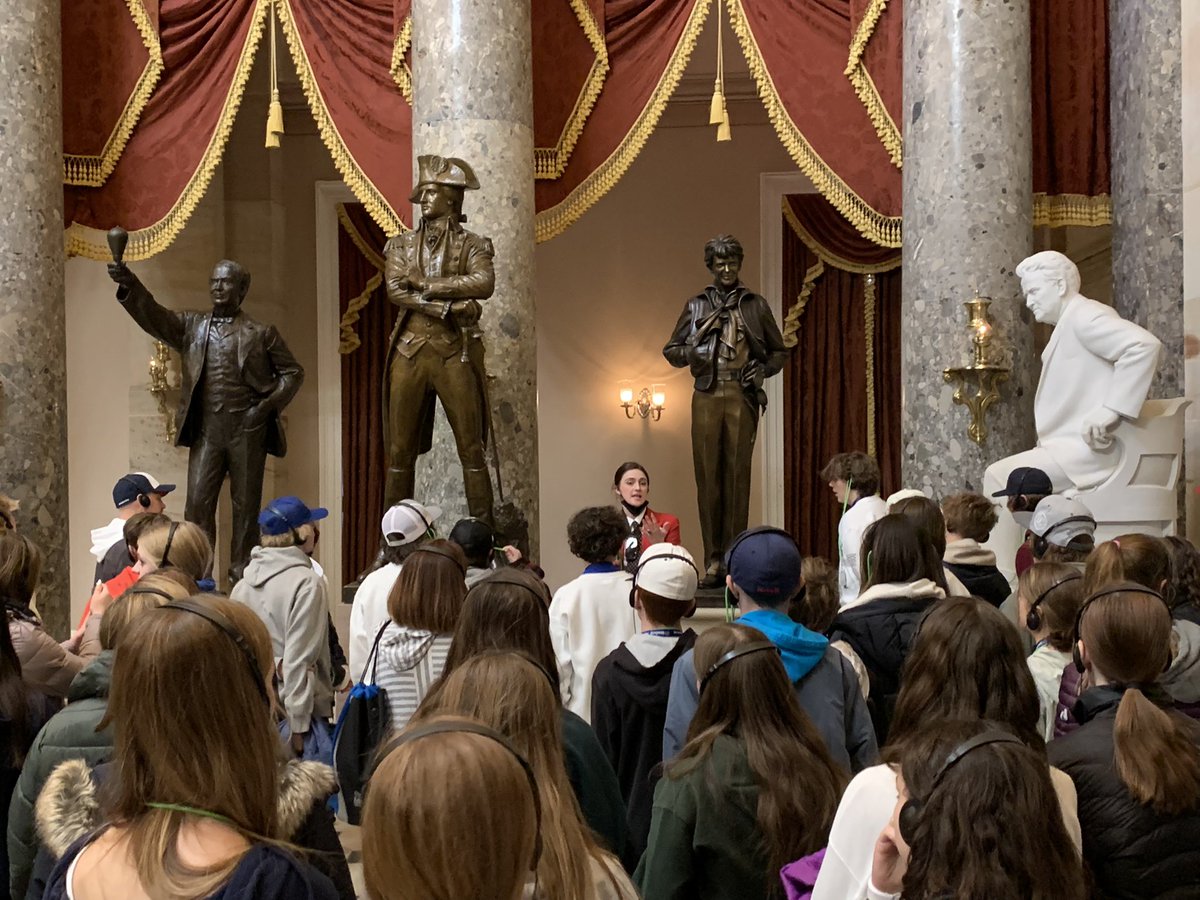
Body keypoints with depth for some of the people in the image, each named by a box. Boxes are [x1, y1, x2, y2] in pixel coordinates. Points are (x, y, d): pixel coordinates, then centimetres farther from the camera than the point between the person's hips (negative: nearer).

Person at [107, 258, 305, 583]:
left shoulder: (261, 333, 5)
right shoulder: (192, 326, 11)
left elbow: (293, 372, 9)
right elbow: (154, 317, -4)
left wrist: (268, 405, -5)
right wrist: (129, 284, -21)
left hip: (247, 432, -2)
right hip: (206, 432, 2)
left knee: (245, 507, 4)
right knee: (197, 503, -5)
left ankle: (242, 576, 14)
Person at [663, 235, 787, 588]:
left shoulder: (756, 305, 13)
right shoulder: (696, 305, 14)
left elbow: (779, 352, 17)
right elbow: (671, 350, 15)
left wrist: (763, 369, -3)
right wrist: (690, 352, -6)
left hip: (742, 396, -1)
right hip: (707, 396, 1)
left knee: (738, 475, -4)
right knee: (708, 475, -2)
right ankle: (713, 559, 1)